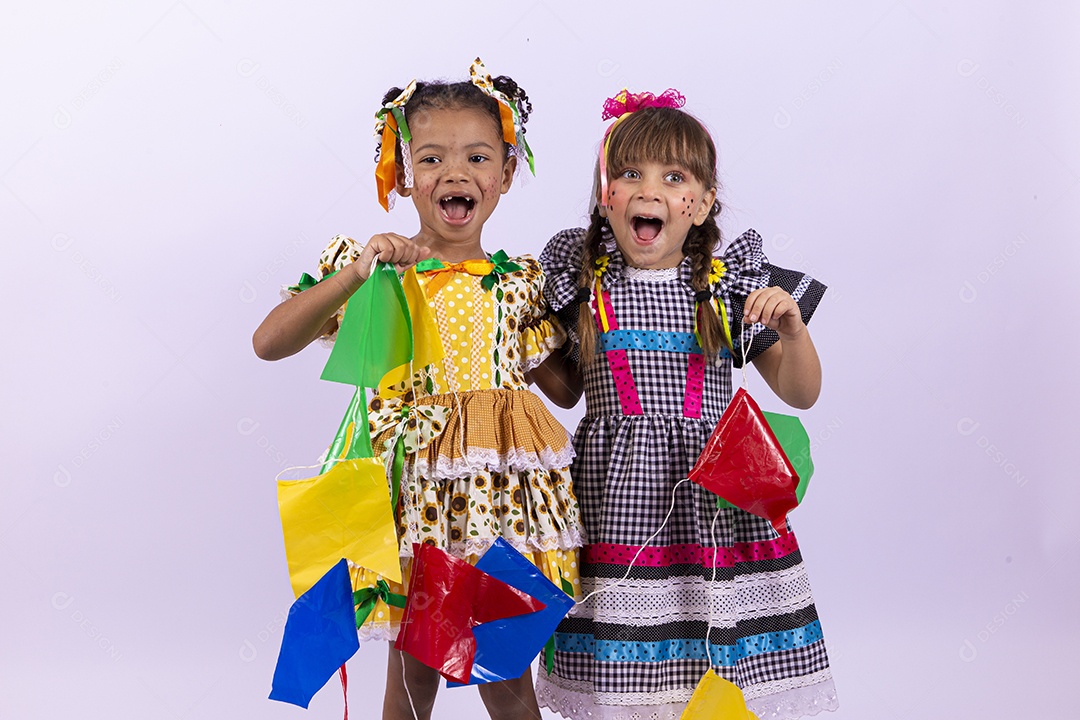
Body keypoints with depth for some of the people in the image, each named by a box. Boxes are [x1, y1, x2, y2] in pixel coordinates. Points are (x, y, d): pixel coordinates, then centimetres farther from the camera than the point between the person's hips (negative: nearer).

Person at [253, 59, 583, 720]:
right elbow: (269, 343, -11)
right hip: (407, 483, -1)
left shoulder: (521, 281, 5)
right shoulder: (369, 264, -1)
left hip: (501, 490, 1)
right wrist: (355, 274, -21)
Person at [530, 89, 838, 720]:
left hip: (711, 494, 0)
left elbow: (801, 393, 4)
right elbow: (565, 385, 17)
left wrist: (792, 327, -12)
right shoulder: (583, 284, 3)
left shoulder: (732, 284, 2)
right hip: (616, 495, 0)